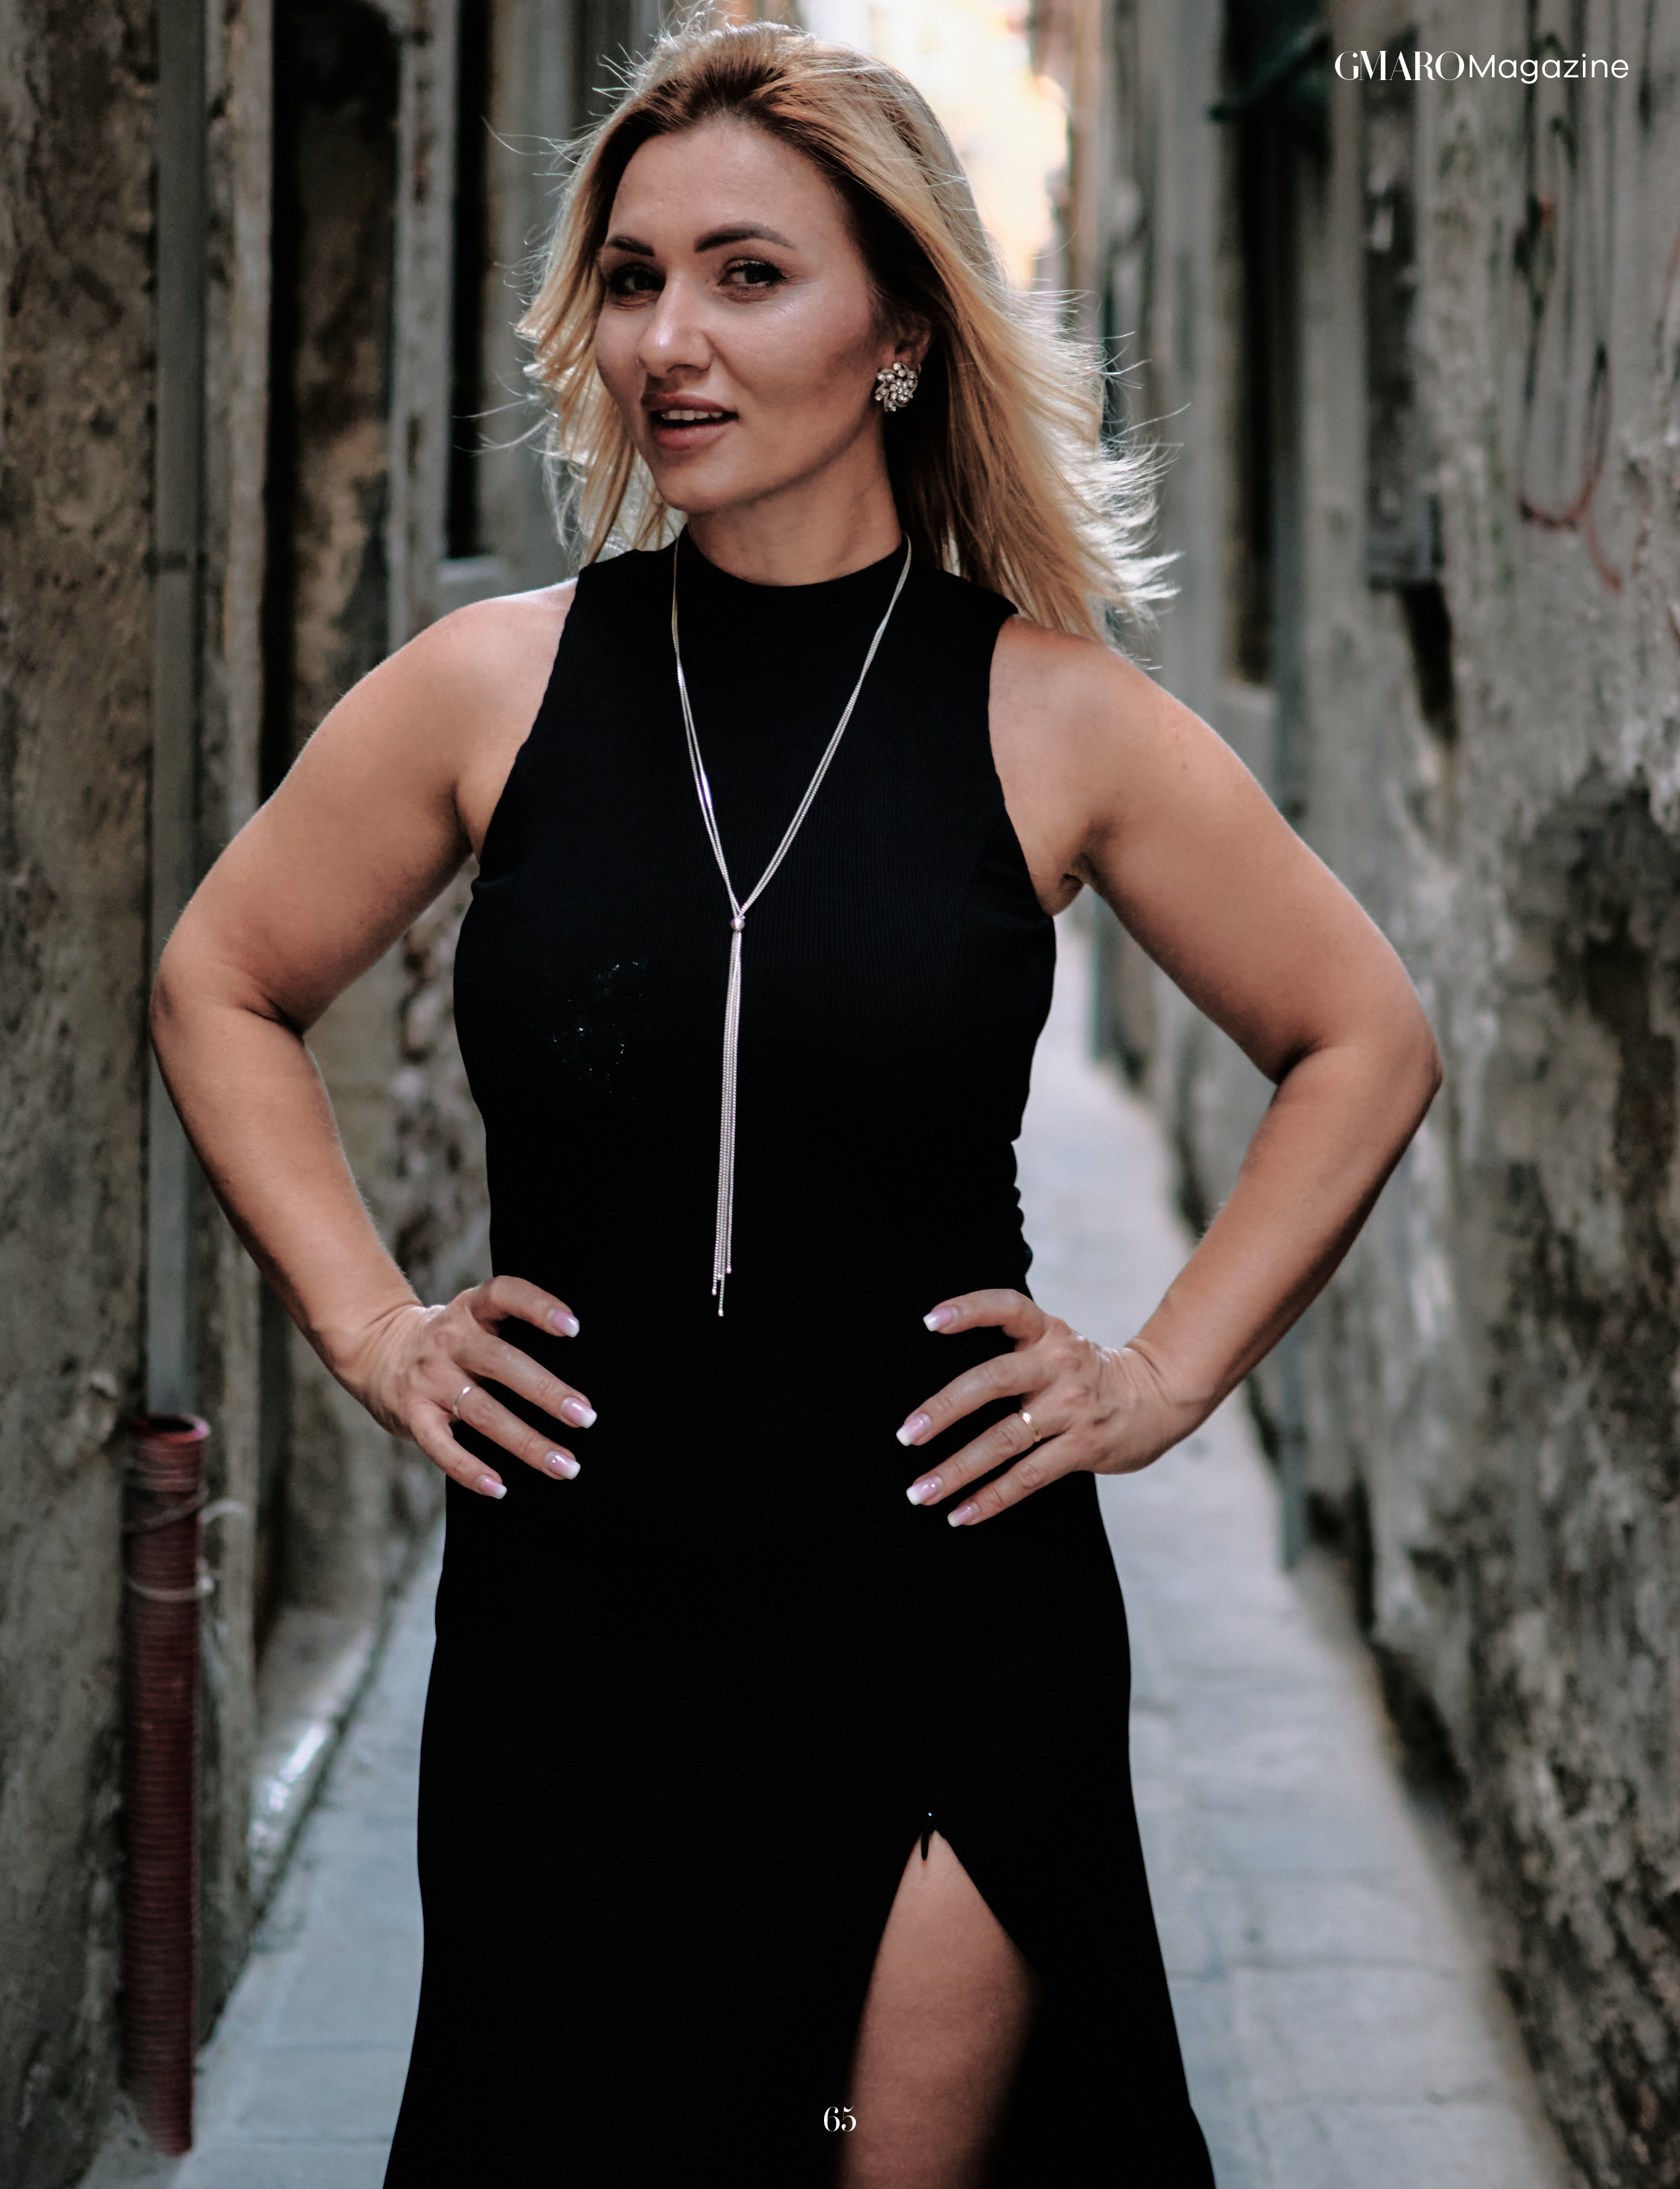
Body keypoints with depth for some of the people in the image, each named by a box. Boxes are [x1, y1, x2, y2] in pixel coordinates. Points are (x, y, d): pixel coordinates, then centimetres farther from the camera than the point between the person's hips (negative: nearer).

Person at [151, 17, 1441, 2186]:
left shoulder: (1053, 720, -3)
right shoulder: (494, 686, -1)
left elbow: (1364, 1043, 8)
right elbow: (220, 986, 13)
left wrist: (1168, 1375, 1)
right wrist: (368, 1326, 4)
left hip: (953, 1626, -1)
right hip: (570, 1625, 1)